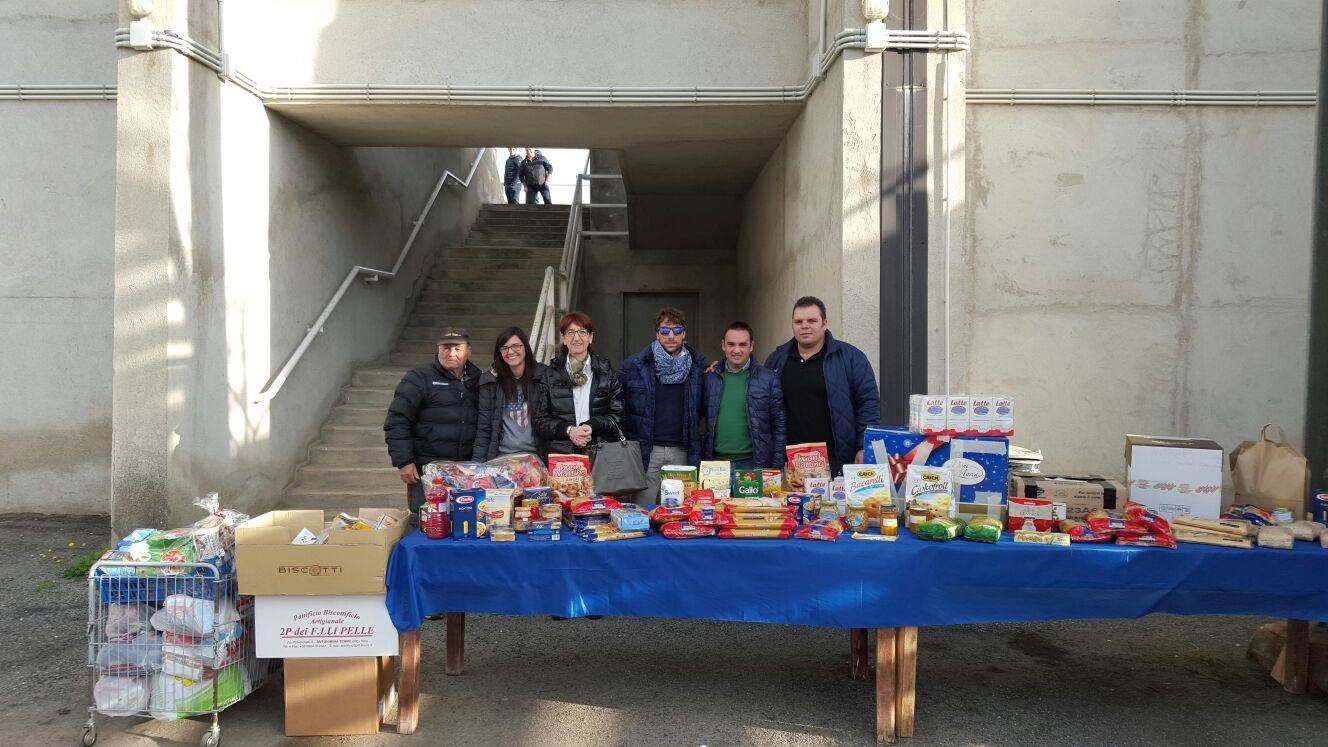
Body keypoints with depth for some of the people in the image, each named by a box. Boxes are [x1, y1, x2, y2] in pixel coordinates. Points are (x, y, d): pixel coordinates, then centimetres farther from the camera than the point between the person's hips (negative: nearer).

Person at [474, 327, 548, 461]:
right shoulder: (489, 383, 6)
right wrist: (477, 463, -3)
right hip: (501, 458, 1)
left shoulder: (543, 377, 2)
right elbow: (483, 428, 6)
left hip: (535, 456, -1)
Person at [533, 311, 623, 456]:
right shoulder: (550, 373, 10)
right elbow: (540, 421, 7)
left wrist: (593, 426, -10)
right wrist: (567, 430, -10)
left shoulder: (605, 371, 11)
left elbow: (618, 415, 7)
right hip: (559, 453, 0)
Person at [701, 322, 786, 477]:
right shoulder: (710, 377, 8)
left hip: (753, 464, -2)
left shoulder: (768, 378, 1)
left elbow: (779, 426, 1)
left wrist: (777, 467, -4)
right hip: (715, 462, 2)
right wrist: (698, 462, 3)